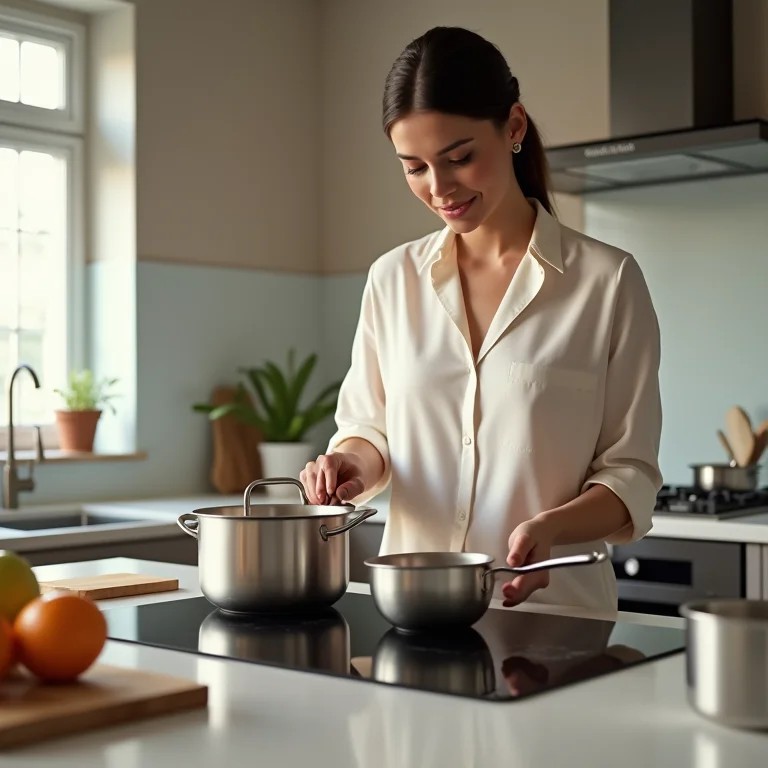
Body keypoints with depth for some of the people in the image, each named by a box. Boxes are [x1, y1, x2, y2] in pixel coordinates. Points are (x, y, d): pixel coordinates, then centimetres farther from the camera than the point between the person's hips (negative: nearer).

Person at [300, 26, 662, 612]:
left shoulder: (607, 279, -1)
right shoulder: (392, 279, 9)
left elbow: (631, 475, 0)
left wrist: (551, 526, -18)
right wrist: (353, 464, -4)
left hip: (552, 608, -2)